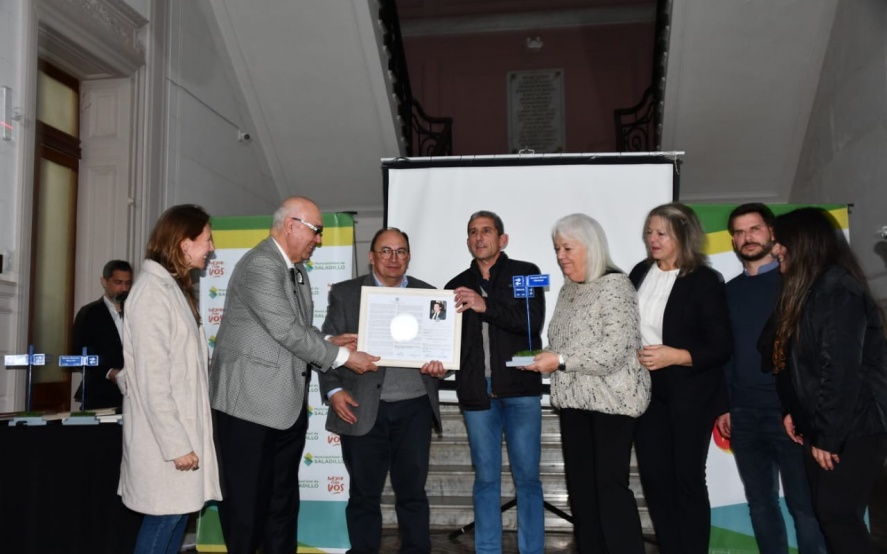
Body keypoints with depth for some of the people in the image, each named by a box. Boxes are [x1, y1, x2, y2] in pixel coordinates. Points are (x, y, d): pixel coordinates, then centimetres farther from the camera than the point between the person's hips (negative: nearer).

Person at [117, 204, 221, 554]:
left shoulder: (174, 288, 12)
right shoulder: (152, 291, -16)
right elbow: (151, 378, -20)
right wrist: (175, 443, -20)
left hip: (181, 427, 9)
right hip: (164, 435, -9)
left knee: (179, 512, 13)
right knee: (165, 517, 0)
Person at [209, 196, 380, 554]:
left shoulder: (296, 271, 14)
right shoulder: (260, 266, -16)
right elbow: (286, 331, -21)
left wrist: (329, 343, 0)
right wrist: (342, 357, -14)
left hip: (288, 404, 9)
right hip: (251, 403, -9)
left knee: (283, 498, 15)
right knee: (248, 499, 3)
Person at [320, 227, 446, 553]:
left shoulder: (428, 295, 9)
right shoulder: (344, 293, 5)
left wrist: (439, 365, -10)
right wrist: (334, 390, -8)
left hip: (414, 408, 1)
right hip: (362, 409, -1)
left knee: (412, 492, 10)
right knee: (364, 494, 9)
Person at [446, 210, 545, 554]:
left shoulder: (526, 273, 4)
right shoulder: (457, 286, 13)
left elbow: (533, 321, -11)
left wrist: (485, 306, -19)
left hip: (520, 388, -2)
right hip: (477, 392, 3)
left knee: (526, 476, 1)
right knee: (486, 477, 8)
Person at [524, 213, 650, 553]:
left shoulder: (615, 285, -11)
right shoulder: (569, 290, 13)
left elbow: (615, 350, -20)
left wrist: (560, 361, -20)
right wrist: (546, 359, 1)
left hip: (612, 400, -8)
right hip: (574, 399, 8)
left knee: (610, 485, -5)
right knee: (580, 485, 10)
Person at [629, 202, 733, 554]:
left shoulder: (705, 281, -11)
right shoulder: (640, 273, 4)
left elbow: (722, 347, -13)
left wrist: (675, 356, -23)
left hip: (689, 393, -5)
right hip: (647, 390, 5)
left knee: (687, 479, 5)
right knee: (654, 478, 10)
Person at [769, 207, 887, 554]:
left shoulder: (838, 291, -16)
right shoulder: (808, 290, 13)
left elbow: (843, 370, -20)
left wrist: (828, 436, -18)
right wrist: (795, 412, 6)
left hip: (851, 429, -9)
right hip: (821, 426, 9)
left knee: (838, 515, -4)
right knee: (827, 513, 10)